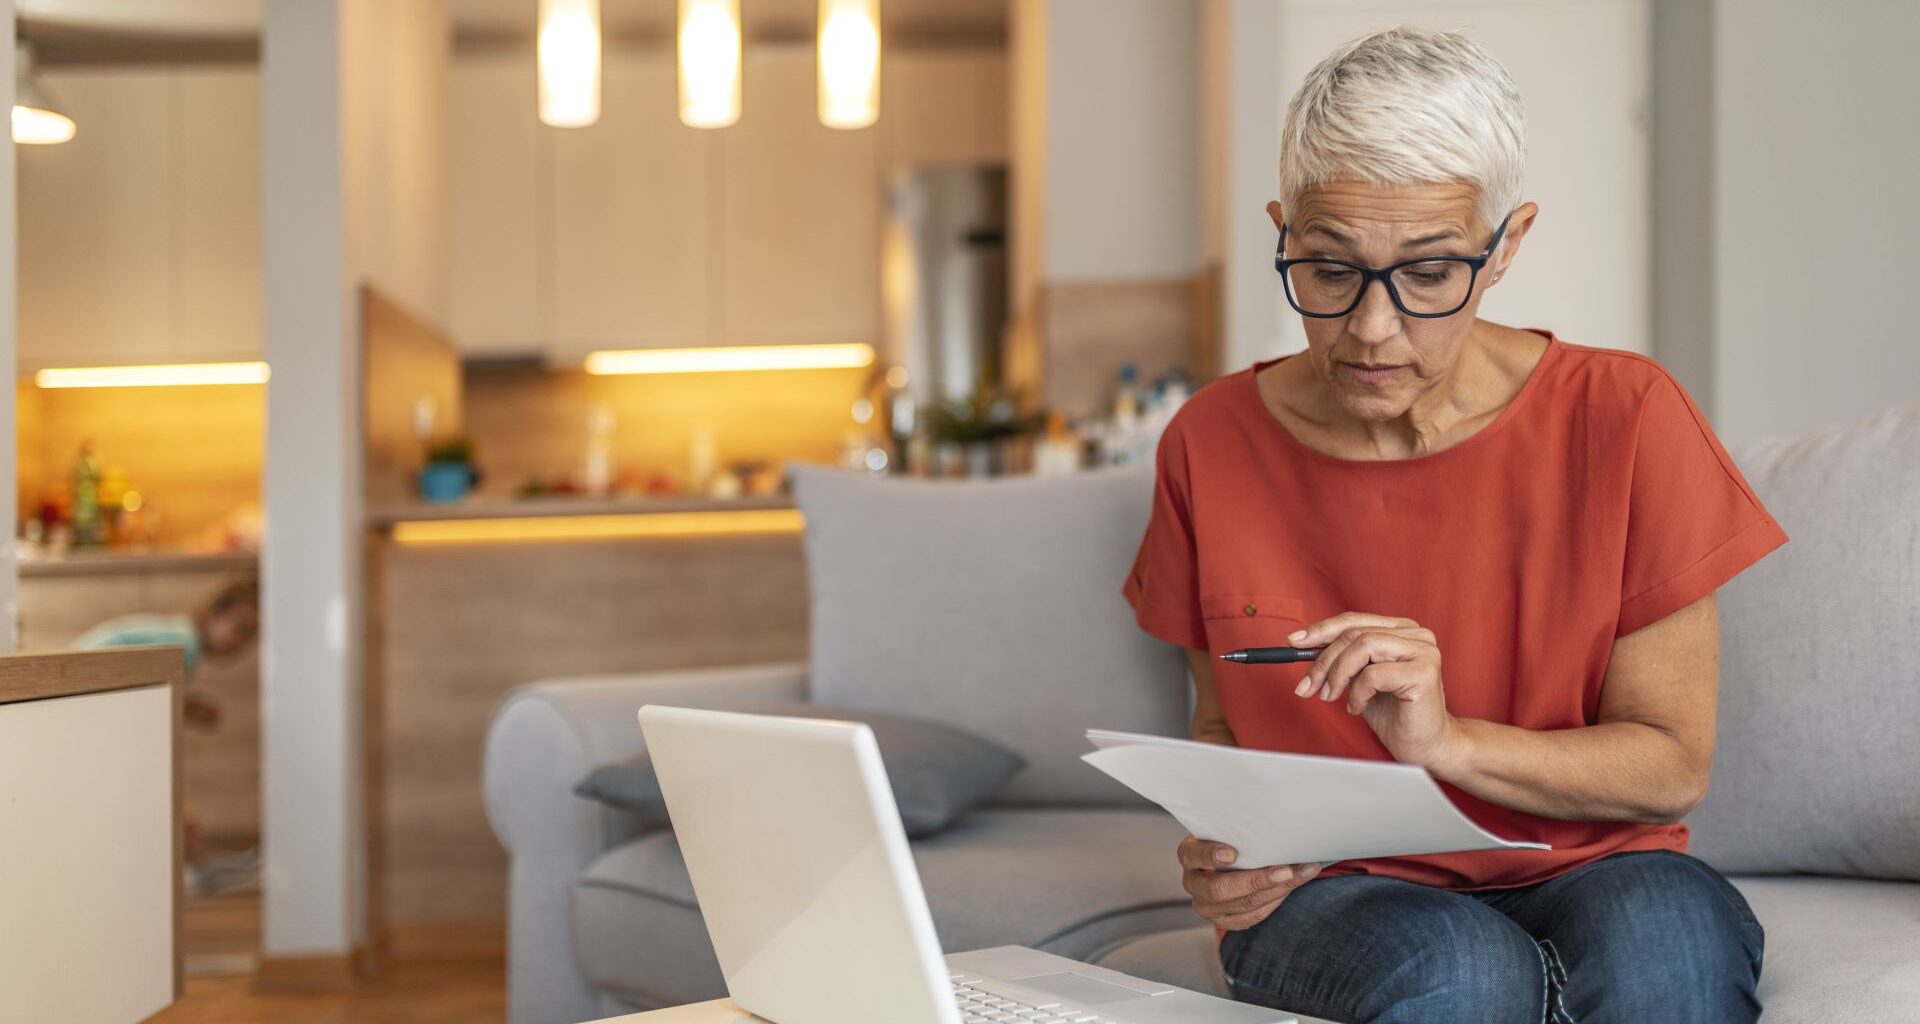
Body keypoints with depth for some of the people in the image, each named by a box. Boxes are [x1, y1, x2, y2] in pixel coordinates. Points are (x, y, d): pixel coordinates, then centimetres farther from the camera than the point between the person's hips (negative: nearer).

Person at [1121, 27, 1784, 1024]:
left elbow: (1671, 764, -4)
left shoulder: (1623, 419, -7)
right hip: (1333, 895, 1)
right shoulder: (1214, 444, -2)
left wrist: (1449, 741, -22)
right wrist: (1225, 849, -12)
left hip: (1586, 874, 0)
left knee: (1667, 940, -36)